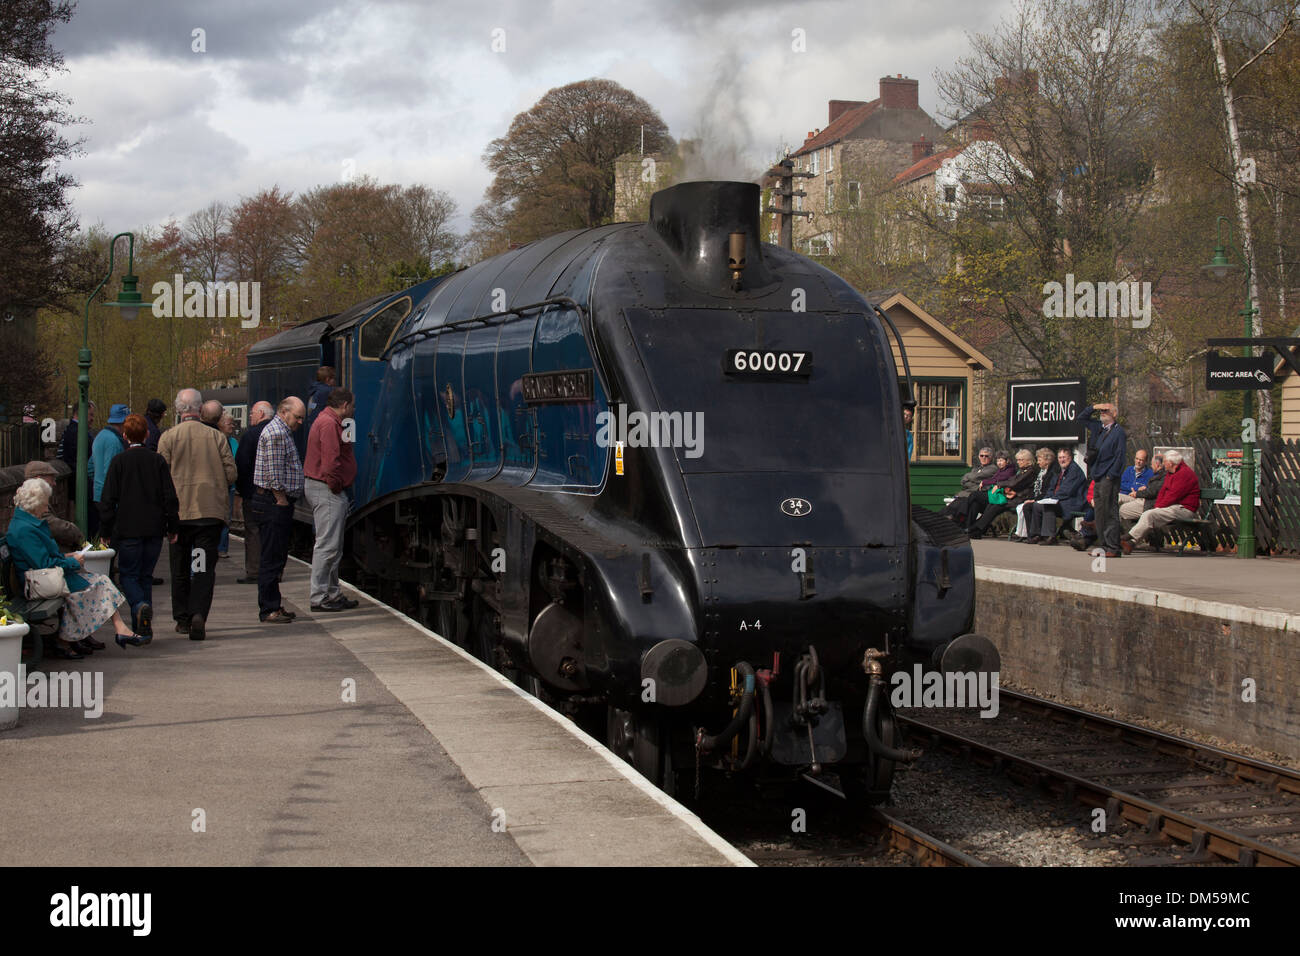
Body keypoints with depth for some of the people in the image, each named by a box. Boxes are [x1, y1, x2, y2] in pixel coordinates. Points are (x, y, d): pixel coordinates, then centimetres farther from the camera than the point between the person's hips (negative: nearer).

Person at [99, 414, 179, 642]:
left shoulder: (119, 462, -4)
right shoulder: (157, 461, 2)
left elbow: (108, 499, -3)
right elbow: (170, 497, 2)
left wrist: (106, 531, 4)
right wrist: (173, 528, 10)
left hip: (127, 529, -2)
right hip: (154, 528, 3)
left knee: (128, 574, 5)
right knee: (146, 575, 11)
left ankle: (140, 606, -25)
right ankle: (144, 630, 10)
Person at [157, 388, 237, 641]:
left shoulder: (168, 437, -5)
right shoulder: (217, 437, -2)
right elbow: (231, 474, -1)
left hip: (179, 511, 0)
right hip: (211, 510, 0)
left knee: (180, 567, 13)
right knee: (204, 567, -1)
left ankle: (183, 619, 17)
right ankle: (199, 615, -18)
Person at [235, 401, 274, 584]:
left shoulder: (252, 433, -11)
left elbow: (241, 464, -12)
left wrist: (240, 490, -3)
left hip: (253, 492, -6)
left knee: (253, 531, -2)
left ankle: (253, 573, -3)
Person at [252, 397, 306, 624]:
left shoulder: (283, 432, 21)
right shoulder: (276, 433, -14)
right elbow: (274, 473, -19)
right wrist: (282, 500, -16)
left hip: (277, 503, 11)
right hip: (273, 503, -11)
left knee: (277, 557, 14)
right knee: (272, 558, -8)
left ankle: (273, 606, 20)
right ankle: (268, 610, -6)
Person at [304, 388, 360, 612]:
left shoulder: (331, 422, 20)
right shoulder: (329, 424, -15)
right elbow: (330, 460, -23)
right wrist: (335, 486, -16)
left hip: (331, 492, 12)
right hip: (327, 492, -12)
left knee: (333, 547, 15)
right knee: (327, 545, -10)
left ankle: (333, 594, 21)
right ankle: (319, 598, -9)